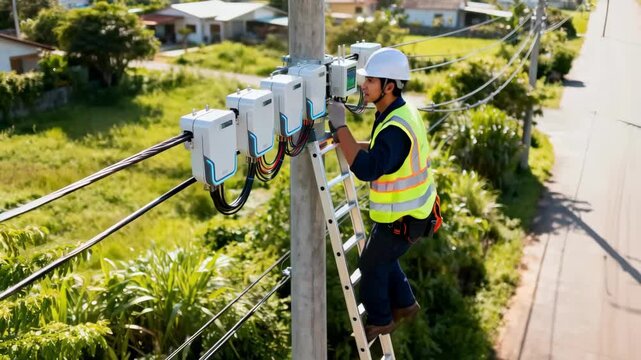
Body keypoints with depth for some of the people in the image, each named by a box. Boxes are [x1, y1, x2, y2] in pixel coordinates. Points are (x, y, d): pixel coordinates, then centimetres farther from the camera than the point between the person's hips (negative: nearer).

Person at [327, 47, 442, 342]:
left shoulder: (396, 127, -31)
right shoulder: (399, 112, 1)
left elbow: (366, 169, -40)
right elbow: (378, 151, 14)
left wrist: (340, 126, -37)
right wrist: (343, 140, 1)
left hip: (403, 217, -9)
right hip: (412, 208, 9)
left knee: (371, 264, 11)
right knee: (382, 257, 27)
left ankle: (380, 320, 31)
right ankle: (404, 304, 43)